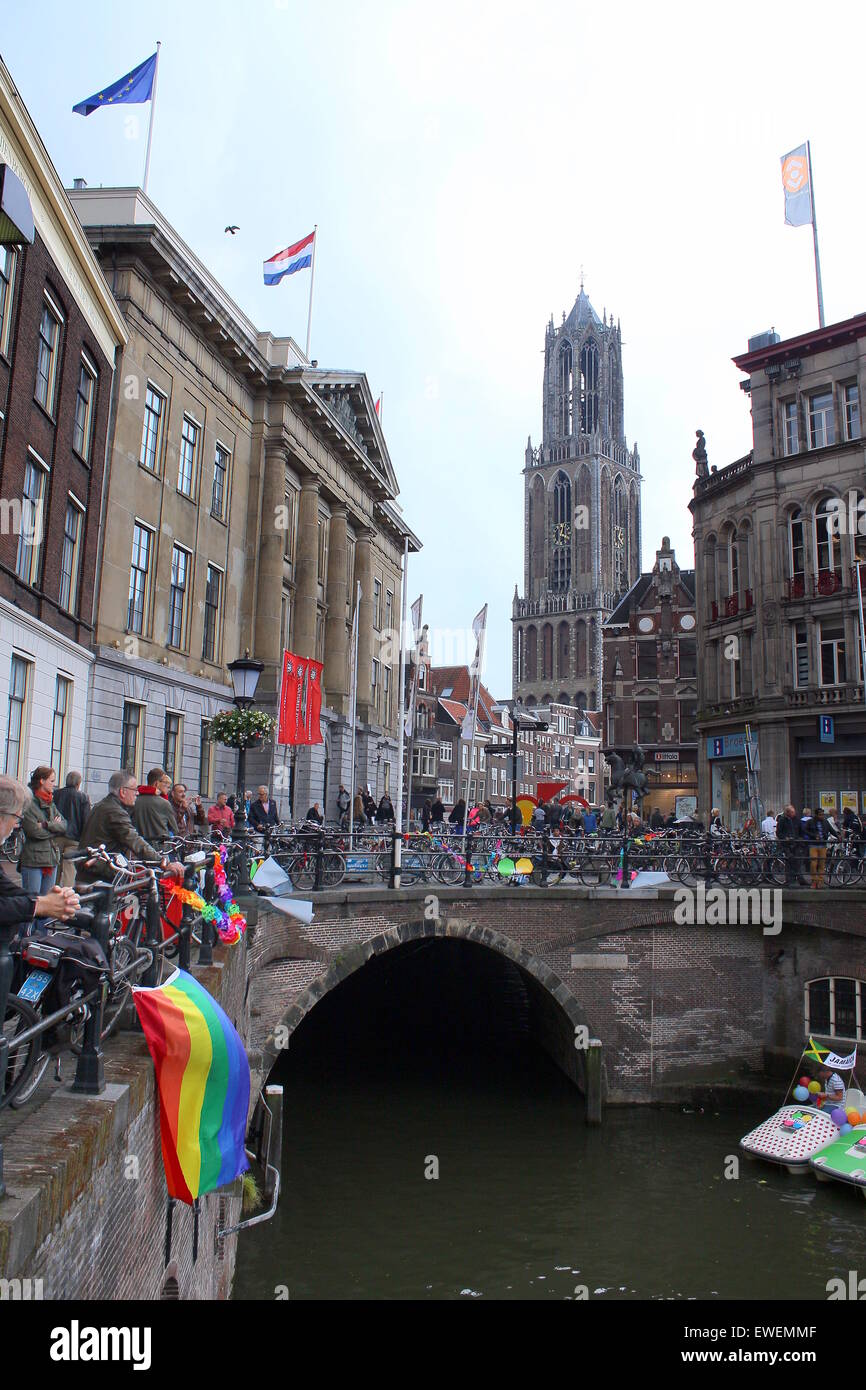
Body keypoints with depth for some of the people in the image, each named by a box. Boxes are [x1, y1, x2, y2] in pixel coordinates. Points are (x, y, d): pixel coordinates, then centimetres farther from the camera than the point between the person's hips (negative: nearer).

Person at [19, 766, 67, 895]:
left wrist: (46, 825, -13)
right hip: (33, 861, -7)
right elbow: (34, 831, -18)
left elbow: (64, 826, 3)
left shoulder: (50, 804, 14)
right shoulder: (29, 803, -10)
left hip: (52, 859, 7)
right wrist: (54, 826, -4)